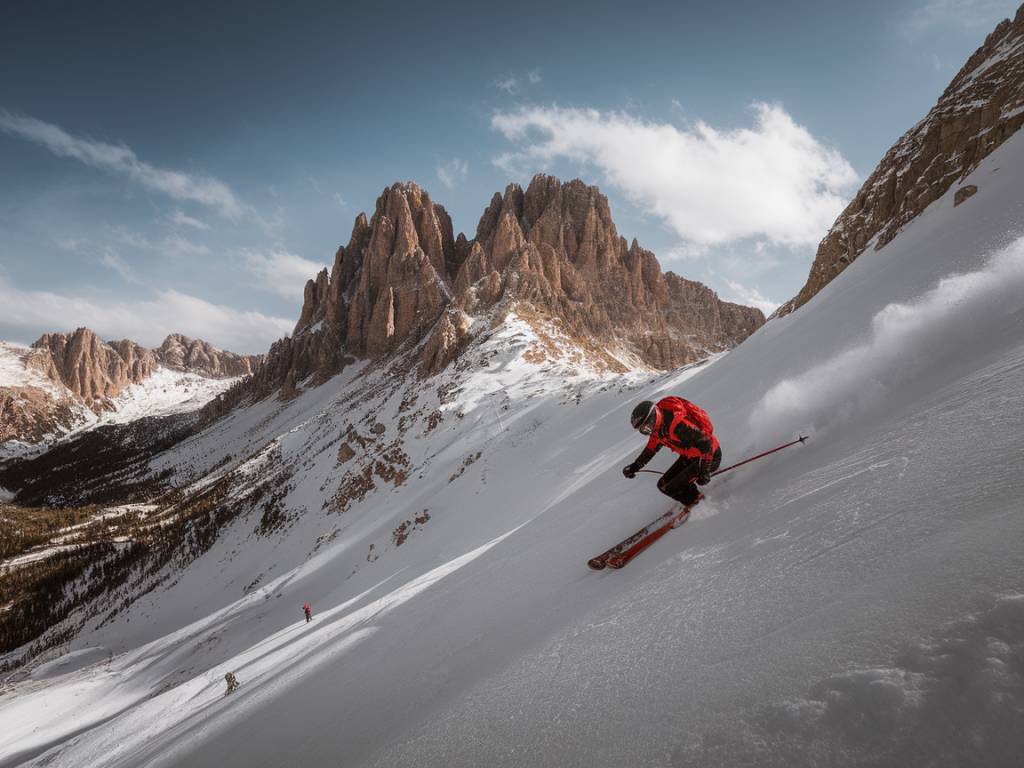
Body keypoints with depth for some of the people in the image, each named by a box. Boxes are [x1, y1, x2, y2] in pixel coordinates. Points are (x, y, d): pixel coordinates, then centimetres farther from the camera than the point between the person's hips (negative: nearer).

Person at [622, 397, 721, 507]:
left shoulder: (676, 424, -34)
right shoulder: (658, 427, -4)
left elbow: (705, 443, -31)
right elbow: (651, 448, 16)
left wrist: (704, 472, -29)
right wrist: (635, 466, 11)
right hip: (689, 456, 9)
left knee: (672, 487, -13)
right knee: (664, 485, 6)